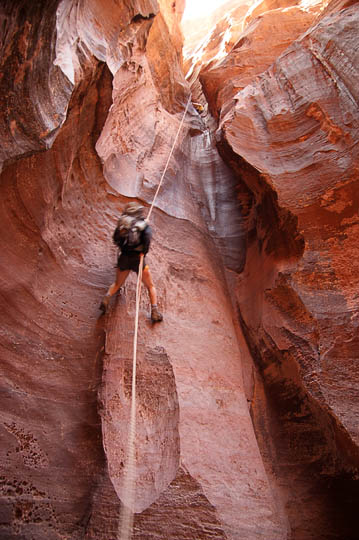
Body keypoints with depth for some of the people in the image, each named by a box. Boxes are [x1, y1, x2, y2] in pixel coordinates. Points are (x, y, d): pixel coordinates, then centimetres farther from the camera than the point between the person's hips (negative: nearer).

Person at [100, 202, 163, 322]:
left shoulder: (122, 223, 13)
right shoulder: (143, 224, 2)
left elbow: (116, 239, 13)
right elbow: (148, 234, -19)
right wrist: (145, 251, -13)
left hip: (124, 257, 3)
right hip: (137, 258, -3)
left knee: (117, 284, 26)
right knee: (150, 286, 12)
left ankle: (107, 298, 0)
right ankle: (154, 311, 0)